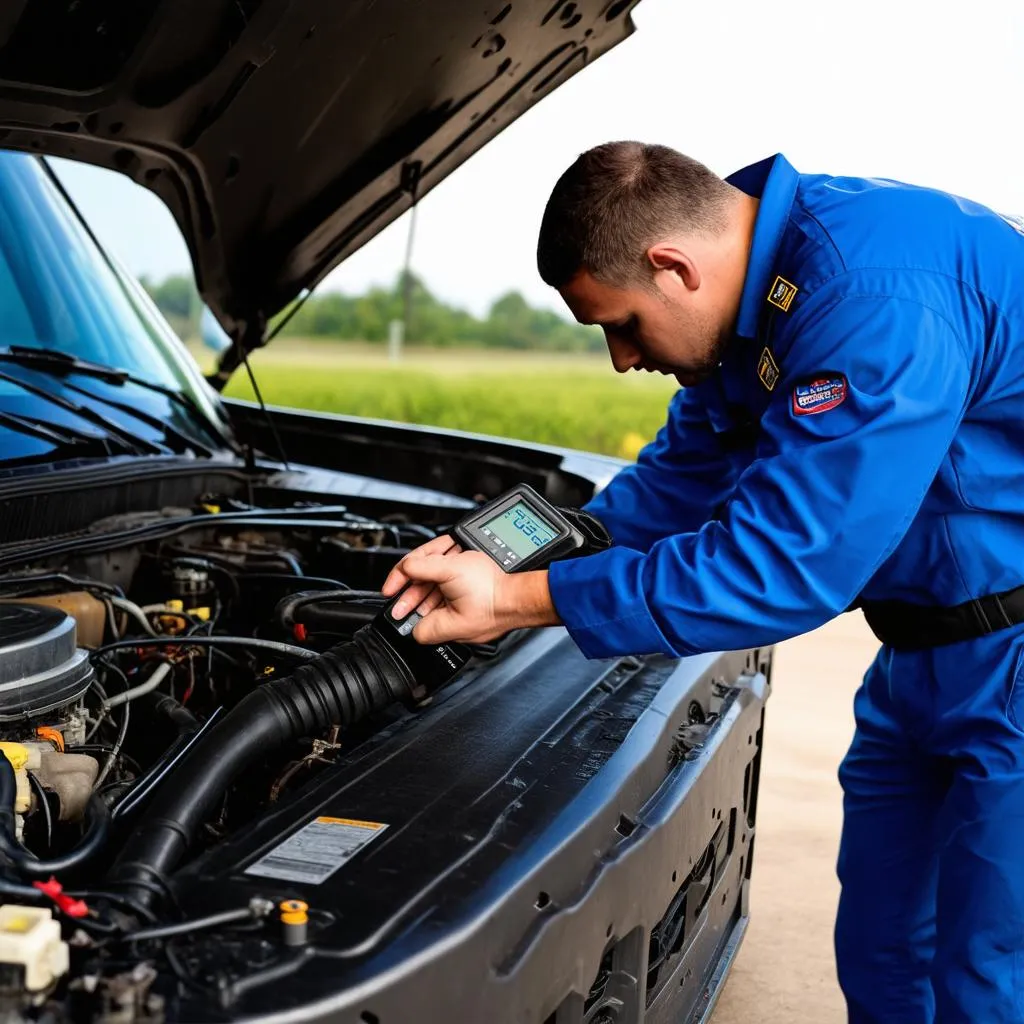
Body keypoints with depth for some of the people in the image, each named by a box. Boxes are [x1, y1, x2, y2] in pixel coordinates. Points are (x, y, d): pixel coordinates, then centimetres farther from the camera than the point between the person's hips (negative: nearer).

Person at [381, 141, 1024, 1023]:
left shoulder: (876, 298, -30)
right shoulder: (757, 295, 2)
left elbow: (780, 565, -32)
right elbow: (681, 481, 13)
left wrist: (517, 602, -26)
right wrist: (506, 556, 1)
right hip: (925, 655, 9)